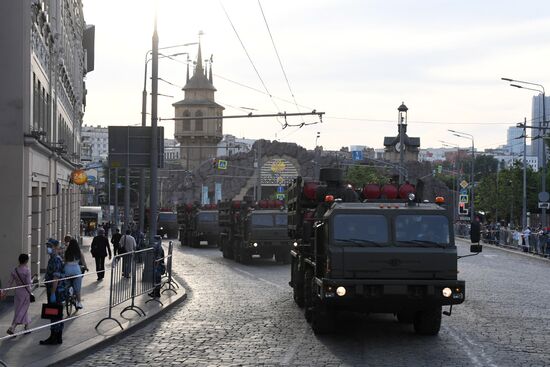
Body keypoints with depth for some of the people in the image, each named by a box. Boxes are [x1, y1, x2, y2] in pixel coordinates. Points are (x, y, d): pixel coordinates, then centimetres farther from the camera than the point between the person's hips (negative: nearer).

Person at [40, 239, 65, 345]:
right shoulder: (53, 259, 15)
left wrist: (52, 294, -23)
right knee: (57, 315, 13)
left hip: (56, 292, -10)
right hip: (55, 292, 10)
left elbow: (56, 279, -22)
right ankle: (58, 337, 18)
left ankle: (54, 338, -3)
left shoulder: (56, 260, -17)